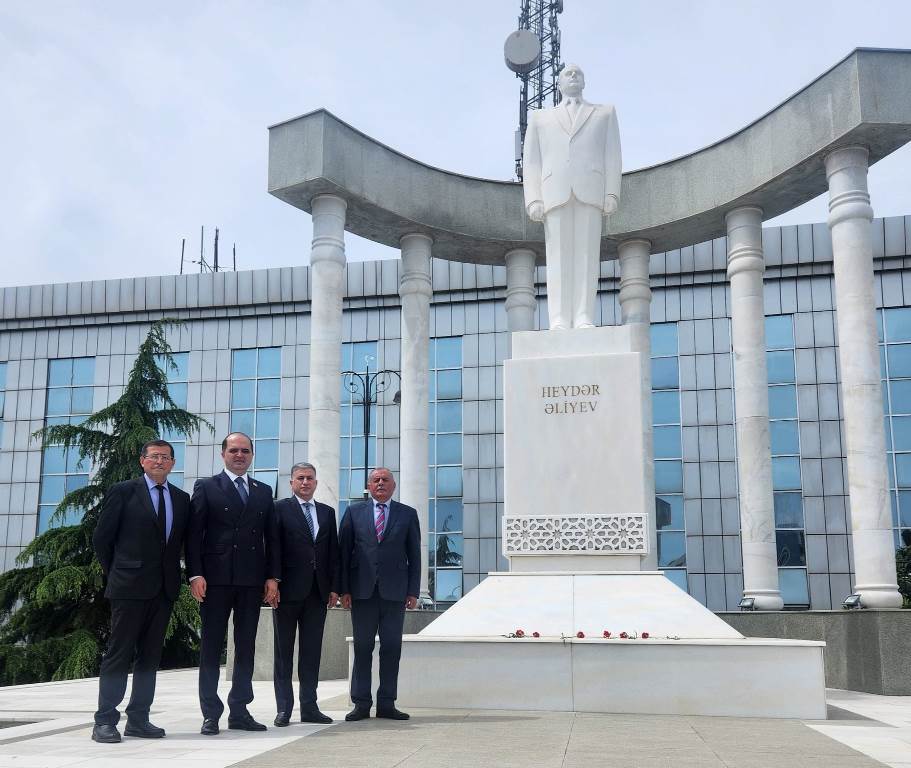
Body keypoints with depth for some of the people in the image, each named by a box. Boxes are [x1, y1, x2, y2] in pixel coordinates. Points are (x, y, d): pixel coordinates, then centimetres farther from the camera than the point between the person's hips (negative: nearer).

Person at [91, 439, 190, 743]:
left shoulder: (181, 499, 11)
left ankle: (138, 719, 14)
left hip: (165, 588, 5)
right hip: (130, 586, -5)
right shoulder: (122, 492, -1)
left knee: (150, 655, 8)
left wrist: (172, 573, 8)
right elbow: (101, 538, 0)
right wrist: (115, 573, 3)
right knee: (119, 653, -3)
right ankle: (105, 721, 2)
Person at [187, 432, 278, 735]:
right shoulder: (206, 487, 4)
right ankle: (210, 714, 7)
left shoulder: (264, 491, 15)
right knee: (211, 647, 1)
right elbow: (194, 534, -2)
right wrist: (196, 574, -11)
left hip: (252, 580, 4)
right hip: (216, 578, -4)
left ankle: (239, 711, 14)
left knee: (246, 647, 7)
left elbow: (270, 537, 12)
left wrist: (272, 576, 4)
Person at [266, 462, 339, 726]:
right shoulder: (280, 509, 1)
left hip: (318, 592, 4)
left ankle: (309, 707, 12)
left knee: (311, 651, 7)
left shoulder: (327, 512, 14)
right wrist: (274, 583, -13)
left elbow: (333, 552, 13)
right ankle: (283, 709, 8)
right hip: (288, 590, -4)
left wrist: (334, 587, 6)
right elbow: (273, 548, -5)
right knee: (284, 651, 4)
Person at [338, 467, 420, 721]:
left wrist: (413, 591, 0)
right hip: (362, 590, 0)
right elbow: (344, 551, 5)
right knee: (362, 647, 3)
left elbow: (414, 555, 7)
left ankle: (386, 704, 10)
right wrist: (344, 589, -2)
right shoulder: (354, 512, 9)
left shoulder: (407, 514, 9)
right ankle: (361, 704, 10)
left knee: (392, 648, 2)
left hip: (394, 591, 0)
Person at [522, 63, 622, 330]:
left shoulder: (605, 113, 25)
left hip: (590, 191, 0)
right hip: (555, 193, 0)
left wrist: (612, 193, -3)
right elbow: (531, 161, 13)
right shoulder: (540, 118, 25)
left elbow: (612, 155, 13)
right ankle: (559, 321, -13)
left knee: (586, 255, -9)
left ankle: (584, 318, -13)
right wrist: (533, 200, -2)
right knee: (558, 257, -8)